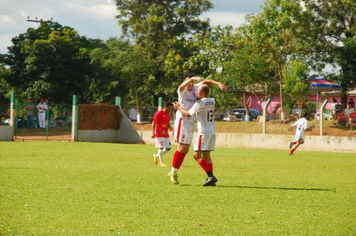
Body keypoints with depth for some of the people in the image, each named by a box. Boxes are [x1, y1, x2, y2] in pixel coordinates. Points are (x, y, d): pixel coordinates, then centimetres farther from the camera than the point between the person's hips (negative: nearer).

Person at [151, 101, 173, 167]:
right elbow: (154, 123, -11)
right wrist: (153, 132, -19)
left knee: (168, 148, 5)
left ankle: (156, 156, 24)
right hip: (159, 134, -8)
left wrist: (172, 130, 10)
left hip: (166, 134, 8)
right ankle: (161, 162, 3)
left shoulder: (168, 113, 13)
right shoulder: (158, 113, -10)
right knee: (161, 147, -7)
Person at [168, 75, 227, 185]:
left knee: (185, 150, 5)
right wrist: (193, 78, -51)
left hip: (191, 123, 7)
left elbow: (206, 82, 12)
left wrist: (218, 83, -5)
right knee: (181, 148, -11)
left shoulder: (195, 88, 9)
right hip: (181, 121, -7)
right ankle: (173, 172, -2)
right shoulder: (182, 91, -8)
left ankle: (174, 172, 11)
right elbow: (182, 86, -31)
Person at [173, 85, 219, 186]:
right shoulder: (212, 101, 9)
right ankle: (211, 179, 6)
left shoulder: (199, 103, -13)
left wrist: (179, 107, 12)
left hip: (204, 131, -8)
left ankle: (211, 176, -18)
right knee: (206, 155, 12)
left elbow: (188, 114, -4)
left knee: (197, 155, -7)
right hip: (212, 131, 8)